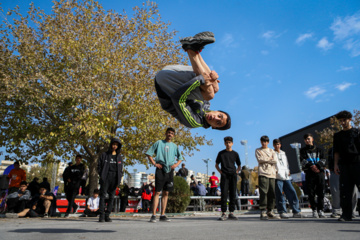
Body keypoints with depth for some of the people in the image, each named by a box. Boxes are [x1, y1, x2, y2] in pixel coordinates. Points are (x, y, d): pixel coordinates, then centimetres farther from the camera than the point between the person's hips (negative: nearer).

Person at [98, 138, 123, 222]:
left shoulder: (119, 157, 15)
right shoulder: (104, 155, 8)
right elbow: (99, 166, 6)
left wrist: (119, 178, 2)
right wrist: (102, 176, -6)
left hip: (115, 179, 3)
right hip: (105, 178, -2)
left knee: (112, 197, 2)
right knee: (103, 196, -5)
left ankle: (107, 215, 7)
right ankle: (101, 215, -2)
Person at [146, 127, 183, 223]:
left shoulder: (174, 146, 13)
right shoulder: (159, 143, 3)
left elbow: (180, 158, 22)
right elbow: (148, 153, 2)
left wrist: (176, 164, 4)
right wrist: (154, 163, -7)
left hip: (170, 171, 4)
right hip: (160, 169, -4)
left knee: (166, 193, 6)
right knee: (157, 192, -6)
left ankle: (162, 215, 12)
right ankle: (154, 215, -4)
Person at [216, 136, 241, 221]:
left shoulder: (235, 154, 11)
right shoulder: (221, 153, 7)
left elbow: (239, 165, 21)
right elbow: (216, 165, 14)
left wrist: (236, 172, 5)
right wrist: (220, 172, 0)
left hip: (233, 176, 2)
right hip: (224, 176, -2)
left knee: (233, 194, 3)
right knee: (224, 194, -6)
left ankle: (231, 213, 10)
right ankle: (223, 213, -2)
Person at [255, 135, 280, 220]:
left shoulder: (272, 151, 21)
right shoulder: (258, 150, 14)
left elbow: (275, 160, 4)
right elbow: (259, 159, -3)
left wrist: (265, 160, -1)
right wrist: (270, 159, 3)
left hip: (272, 174, 4)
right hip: (263, 173, -4)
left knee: (272, 193, 3)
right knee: (263, 192, -13)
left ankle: (270, 211, 13)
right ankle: (263, 212, -14)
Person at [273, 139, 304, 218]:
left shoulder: (283, 153, 24)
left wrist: (288, 171, 14)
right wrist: (274, 170, -14)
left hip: (286, 176, 5)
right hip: (277, 177, -5)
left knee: (292, 192, -2)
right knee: (279, 195, -5)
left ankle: (296, 211, 3)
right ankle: (282, 212, 2)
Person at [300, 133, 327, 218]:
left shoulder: (319, 150, 17)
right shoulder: (303, 150, 13)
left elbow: (323, 160, 6)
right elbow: (303, 161, -1)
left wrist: (317, 166, -12)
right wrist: (311, 166, -17)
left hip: (320, 172, 1)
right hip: (309, 173, -1)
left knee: (321, 192, -3)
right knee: (311, 193, -3)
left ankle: (320, 210, 5)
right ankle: (314, 210, 6)